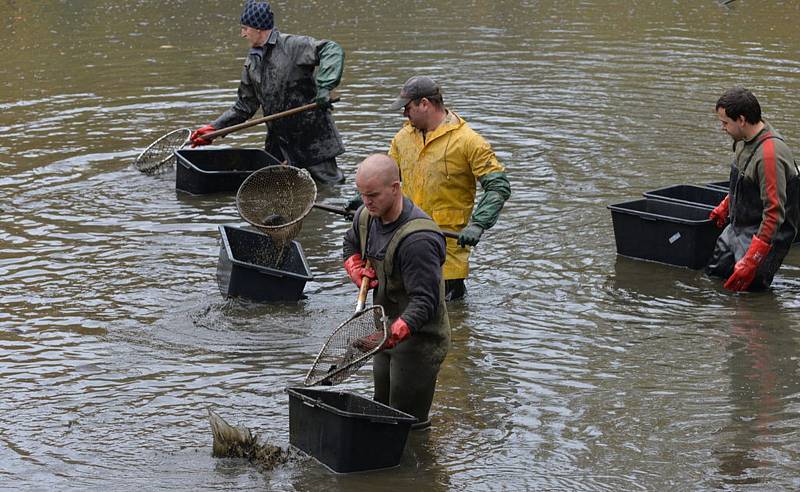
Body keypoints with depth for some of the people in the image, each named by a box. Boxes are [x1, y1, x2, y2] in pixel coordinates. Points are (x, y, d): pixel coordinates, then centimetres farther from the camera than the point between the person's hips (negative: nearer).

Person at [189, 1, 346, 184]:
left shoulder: (292, 46, -11)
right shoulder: (251, 63, 9)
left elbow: (332, 50, -21)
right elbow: (245, 106, 15)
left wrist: (324, 87, -34)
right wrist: (213, 128, 7)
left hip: (313, 133, -6)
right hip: (278, 138, 6)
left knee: (330, 184, -3)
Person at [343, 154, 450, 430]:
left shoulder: (418, 239, -29)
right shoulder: (365, 217, -1)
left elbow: (425, 301, -31)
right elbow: (351, 244, 24)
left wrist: (396, 332, -46)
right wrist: (356, 269, 2)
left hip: (419, 338, -9)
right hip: (387, 334, 9)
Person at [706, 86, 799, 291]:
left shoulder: (770, 154, -29)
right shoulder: (744, 140, 2)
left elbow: (774, 213, -29)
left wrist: (750, 262, -30)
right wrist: (724, 207, 37)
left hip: (763, 234, -9)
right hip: (735, 228, 9)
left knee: (745, 288, -14)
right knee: (712, 275, 11)